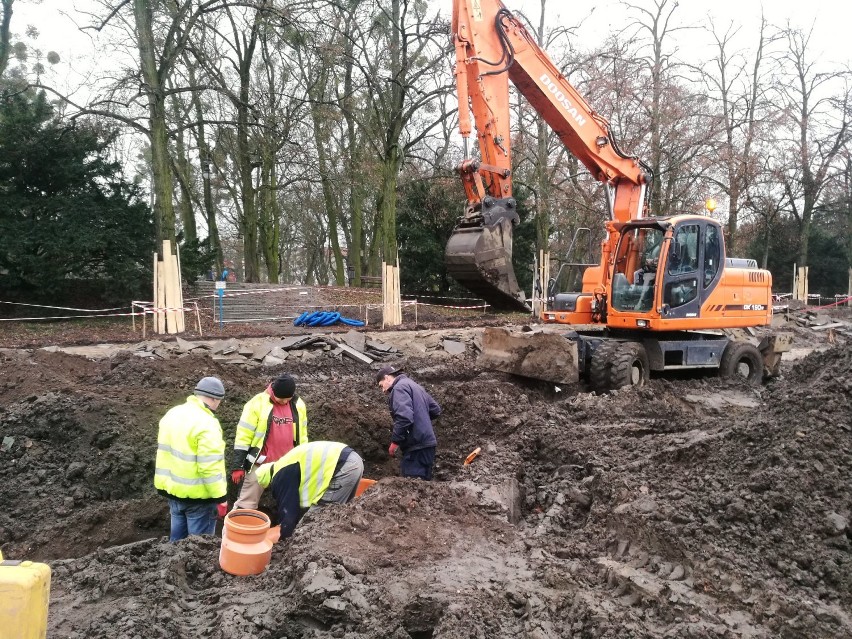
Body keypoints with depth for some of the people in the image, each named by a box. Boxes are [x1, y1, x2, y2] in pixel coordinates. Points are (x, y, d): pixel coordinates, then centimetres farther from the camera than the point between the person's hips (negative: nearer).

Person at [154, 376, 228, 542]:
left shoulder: (172, 414, 6)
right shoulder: (206, 424, -22)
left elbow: (166, 451, 15)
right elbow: (211, 467, -25)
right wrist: (221, 498, -18)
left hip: (172, 489, 8)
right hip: (197, 495, -8)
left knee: (178, 537, 22)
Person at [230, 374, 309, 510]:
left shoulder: (298, 405, -1)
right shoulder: (257, 403, -14)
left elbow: (302, 436, 13)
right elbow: (244, 436, -10)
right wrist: (237, 465, -11)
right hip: (260, 464, -4)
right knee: (246, 504, 3)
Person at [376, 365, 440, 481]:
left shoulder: (399, 387, -9)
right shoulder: (414, 385, 21)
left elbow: (404, 417, -23)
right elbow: (435, 410, 25)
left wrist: (395, 441, -14)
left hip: (416, 446, -10)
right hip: (426, 442, 10)